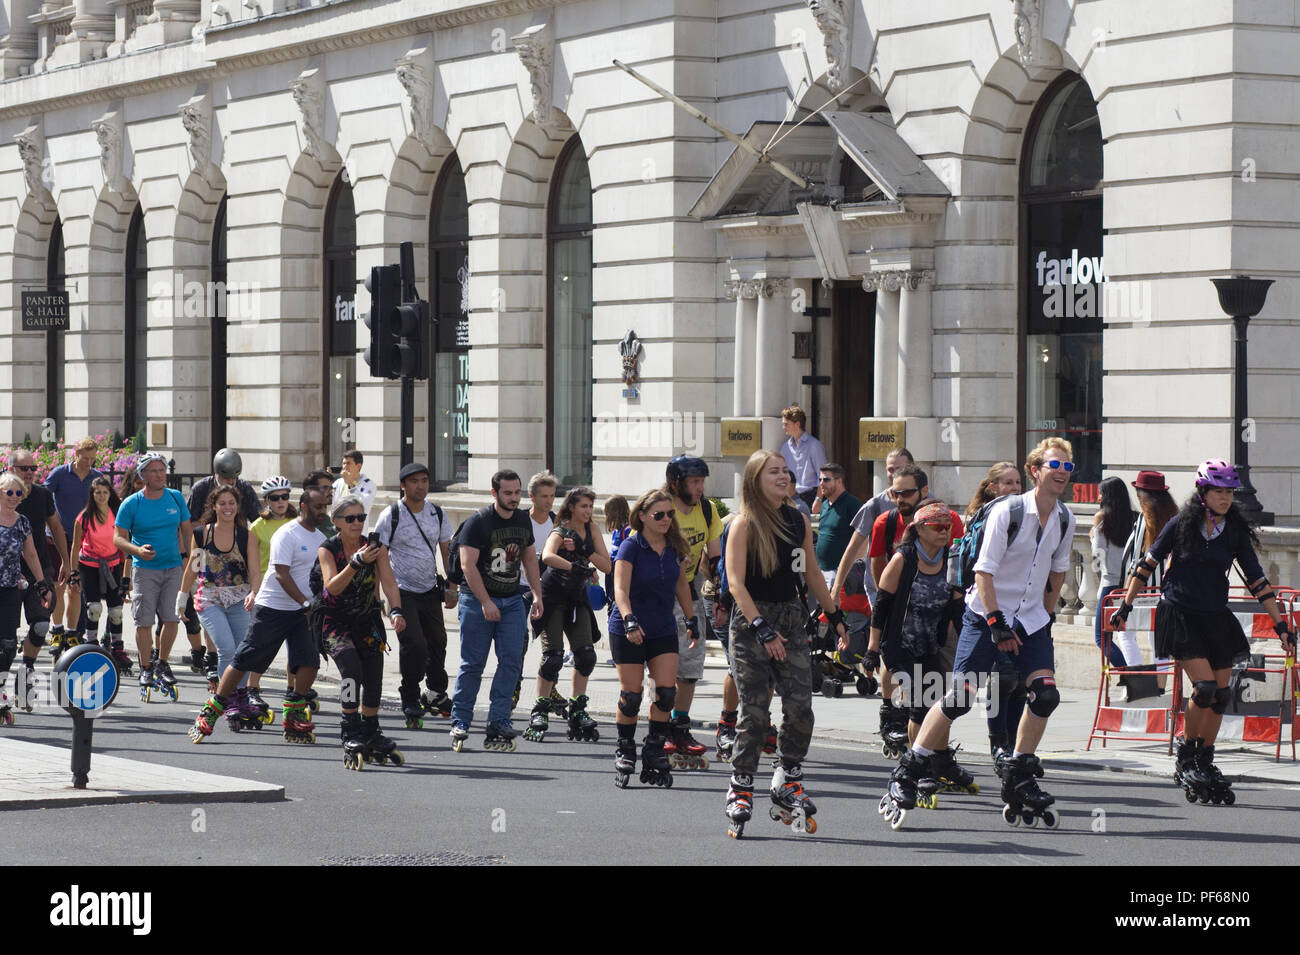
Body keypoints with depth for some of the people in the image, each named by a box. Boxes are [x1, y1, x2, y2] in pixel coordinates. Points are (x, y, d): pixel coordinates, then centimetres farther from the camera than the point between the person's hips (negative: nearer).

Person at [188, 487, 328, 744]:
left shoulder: (320, 538, 13)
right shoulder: (286, 534, -12)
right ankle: (209, 714, 6)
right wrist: (306, 603, -23)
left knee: (309, 662, -8)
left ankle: (293, 718, 4)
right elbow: (282, 575, -19)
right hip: (273, 607, -7)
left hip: (303, 610, 7)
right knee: (245, 660, -3)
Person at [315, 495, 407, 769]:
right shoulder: (328, 549, -11)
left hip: (367, 622, 3)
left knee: (374, 680, 1)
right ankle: (351, 735, -22)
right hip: (335, 623, -3)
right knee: (351, 666, -27)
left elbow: (388, 582, -15)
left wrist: (396, 611, -33)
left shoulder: (376, 547, -4)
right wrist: (356, 562, -38)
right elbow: (332, 586, -25)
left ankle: (371, 738, 24)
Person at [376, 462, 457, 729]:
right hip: (403, 592, -5)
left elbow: (447, 552, 14)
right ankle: (410, 703, -1)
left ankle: (435, 694, 31)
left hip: (430, 590, 5)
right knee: (414, 647, -14)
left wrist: (452, 587, 9)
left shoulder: (437, 514, 5)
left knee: (437, 644, 11)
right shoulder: (391, 516, -9)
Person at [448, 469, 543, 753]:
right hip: (477, 600, -5)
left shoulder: (523, 521, 9)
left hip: (511, 601, 5)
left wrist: (537, 595, 13)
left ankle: (498, 723, -3)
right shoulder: (479, 522, -11)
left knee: (512, 661, -5)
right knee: (473, 663, -3)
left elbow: (529, 558, 21)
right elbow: (468, 565, -16)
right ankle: (460, 722, 8)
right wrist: (486, 603, -20)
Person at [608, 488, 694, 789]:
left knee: (666, 692, -7)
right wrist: (630, 620, -36)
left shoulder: (674, 547, 4)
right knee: (631, 695, -3)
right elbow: (621, 588, -22)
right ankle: (625, 755, 15)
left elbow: (681, 584, 18)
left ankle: (655, 756, 3)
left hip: (664, 631, 4)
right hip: (628, 632, -4)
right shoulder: (631, 547, -12)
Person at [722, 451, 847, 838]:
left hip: (791, 618, 5)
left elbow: (812, 573, 21)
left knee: (800, 708, -5)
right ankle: (741, 790, 5)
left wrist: (834, 615, 19)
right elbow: (735, 582, -13)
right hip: (752, 620, -5)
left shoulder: (799, 520, 11)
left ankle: (787, 784, 10)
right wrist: (761, 628, -20)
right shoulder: (744, 523, -6)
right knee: (754, 712, -6)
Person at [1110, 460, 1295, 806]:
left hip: (1216, 619, 4)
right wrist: (1125, 606, 4)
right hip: (1180, 615, -4)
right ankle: (1186, 755, 0)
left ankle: (1205, 764, 16)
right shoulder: (1181, 525, -5)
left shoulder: (1235, 533, 3)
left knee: (1220, 695, 1)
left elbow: (1256, 580, 6)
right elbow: (1148, 565, 4)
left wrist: (1281, 624, 3)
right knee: (1205, 685, -18)